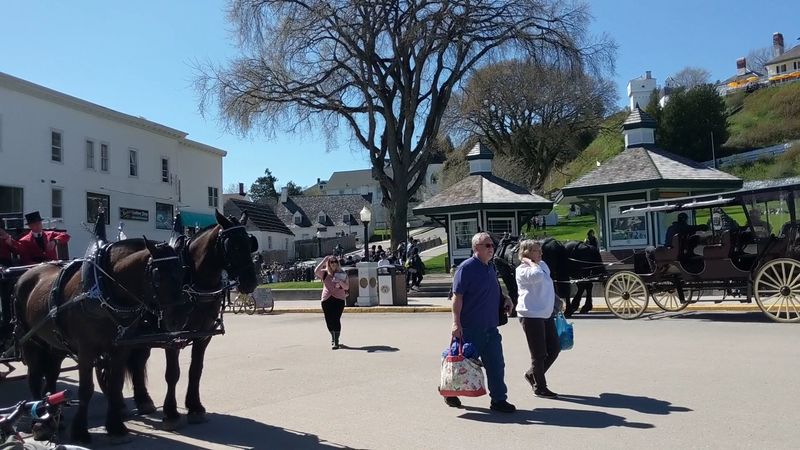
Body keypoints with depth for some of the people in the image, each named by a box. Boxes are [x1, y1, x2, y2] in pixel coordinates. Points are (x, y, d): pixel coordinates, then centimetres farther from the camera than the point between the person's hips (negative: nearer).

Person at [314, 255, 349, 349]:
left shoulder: (342, 274, 7)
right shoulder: (325, 273, 7)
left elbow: (347, 287, 5)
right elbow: (316, 271, -14)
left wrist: (340, 282, -15)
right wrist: (324, 261, -10)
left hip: (339, 299, -2)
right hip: (326, 299, 2)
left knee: (336, 320, -10)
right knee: (329, 321, 6)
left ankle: (336, 341, -4)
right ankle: (333, 338, 31)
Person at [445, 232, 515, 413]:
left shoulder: (490, 267, 12)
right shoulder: (466, 267, -13)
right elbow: (457, 296, -17)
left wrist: (505, 298, 9)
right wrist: (456, 322, -23)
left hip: (491, 326, 7)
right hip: (471, 328, -7)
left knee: (496, 364, 5)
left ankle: (499, 399, 13)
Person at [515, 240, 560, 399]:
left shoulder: (543, 265, 13)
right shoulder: (522, 270, -13)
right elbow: (537, 275, -34)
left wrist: (556, 302, 24)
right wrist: (530, 262, -18)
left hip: (546, 314, 9)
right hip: (531, 315, -9)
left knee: (555, 348, 10)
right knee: (539, 353, -1)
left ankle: (532, 374, 28)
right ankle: (539, 387, 15)